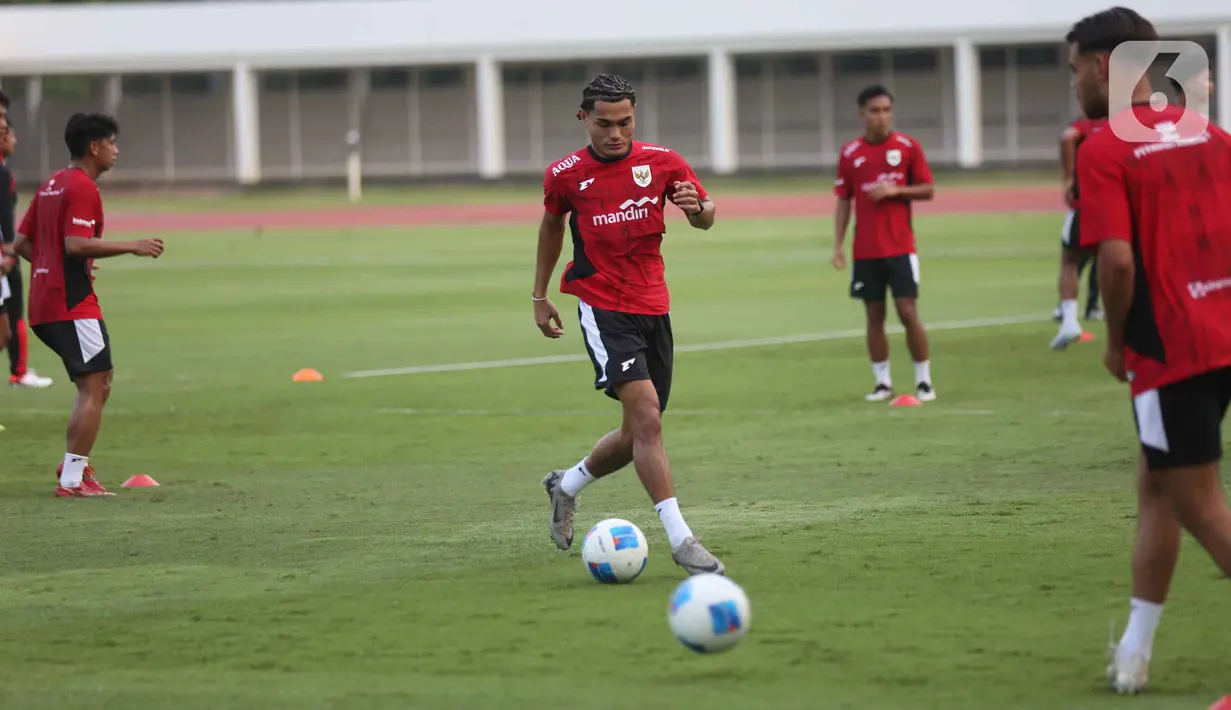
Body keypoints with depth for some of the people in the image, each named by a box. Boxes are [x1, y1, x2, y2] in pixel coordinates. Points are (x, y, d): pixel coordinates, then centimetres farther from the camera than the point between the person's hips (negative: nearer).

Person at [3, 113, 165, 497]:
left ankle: (75, 464, 17)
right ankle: (73, 479, -9)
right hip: (73, 304, -10)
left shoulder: (51, 185, 17)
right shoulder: (82, 188, -11)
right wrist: (131, 246, -18)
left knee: (98, 382, 19)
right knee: (94, 387, -7)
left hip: (43, 305, 10)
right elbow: (76, 243, -23)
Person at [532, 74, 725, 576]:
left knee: (640, 433, 11)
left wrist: (697, 207, -15)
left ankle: (566, 487, 38)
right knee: (646, 416, -20)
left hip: (653, 308, 4)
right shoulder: (564, 175, -2)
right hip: (602, 308, -4)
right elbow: (552, 224, 16)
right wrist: (540, 296, 20)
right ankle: (681, 541, -23)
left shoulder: (661, 162, 1)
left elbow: (705, 217, 10)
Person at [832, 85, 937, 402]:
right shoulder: (850, 153, 4)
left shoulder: (908, 146, -1)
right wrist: (838, 245, 1)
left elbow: (927, 190, 2)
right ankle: (883, 382, 10)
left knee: (908, 311, -6)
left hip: (900, 247, -2)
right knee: (874, 315, 3)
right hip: (865, 251, 2)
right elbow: (843, 202, 7)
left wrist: (895, 190, -16)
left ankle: (923, 381, 2)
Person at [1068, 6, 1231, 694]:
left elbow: (1118, 258, -20)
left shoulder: (1104, 150, -11)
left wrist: (1116, 342, -5)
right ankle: (1134, 652, 23)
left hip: (1168, 348, -8)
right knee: (1158, 486, 18)